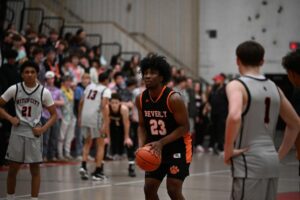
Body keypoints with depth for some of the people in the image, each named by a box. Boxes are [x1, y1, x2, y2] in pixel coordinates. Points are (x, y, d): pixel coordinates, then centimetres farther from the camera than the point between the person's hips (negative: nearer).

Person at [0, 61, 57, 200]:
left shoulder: (44, 92, -3)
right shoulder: (14, 89, -2)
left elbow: (54, 115, 4)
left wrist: (43, 128, -11)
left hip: (34, 133, 0)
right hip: (17, 132, 1)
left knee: (35, 169, 1)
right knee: (13, 169, 6)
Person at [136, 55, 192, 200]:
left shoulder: (173, 98, -22)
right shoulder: (141, 99, -4)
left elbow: (185, 127, -18)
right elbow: (142, 126, 7)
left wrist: (161, 143, -26)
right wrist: (141, 146, -11)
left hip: (178, 148, -6)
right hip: (156, 149, 6)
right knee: (149, 188, 4)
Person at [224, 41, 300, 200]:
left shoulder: (237, 85, -8)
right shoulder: (274, 87, 13)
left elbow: (234, 117, -28)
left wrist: (228, 151, -16)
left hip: (249, 161, -7)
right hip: (271, 160, 7)